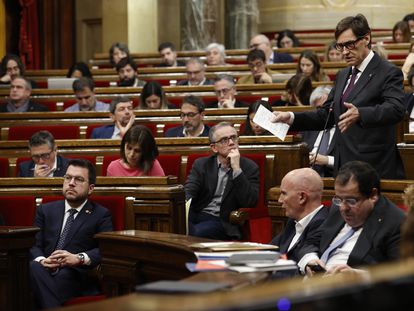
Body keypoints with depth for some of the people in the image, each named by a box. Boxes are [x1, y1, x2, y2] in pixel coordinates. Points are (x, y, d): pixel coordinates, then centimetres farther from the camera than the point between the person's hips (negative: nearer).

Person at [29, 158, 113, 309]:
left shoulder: (101, 215, 14)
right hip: (45, 273, 3)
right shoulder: (45, 210, 24)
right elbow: (34, 245, 13)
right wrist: (40, 260, -11)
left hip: (78, 278, -3)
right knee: (34, 267, -36)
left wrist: (79, 259, -19)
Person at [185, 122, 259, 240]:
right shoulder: (201, 164, 13)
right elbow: (188, 191, 0)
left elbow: (250, 202, -8)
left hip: (223, 221, -2)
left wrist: (236, 169, -14)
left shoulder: (249, 167, 5)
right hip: (196, 216, 3)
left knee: (196, 232, -34)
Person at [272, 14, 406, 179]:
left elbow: (396, 109, -21)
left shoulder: (389, 73, -6)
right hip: (343, 166, 7)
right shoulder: (343, 75, 20)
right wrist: (292, 118, 5)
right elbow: (326, 115, 21)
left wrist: (360, 114, -38)